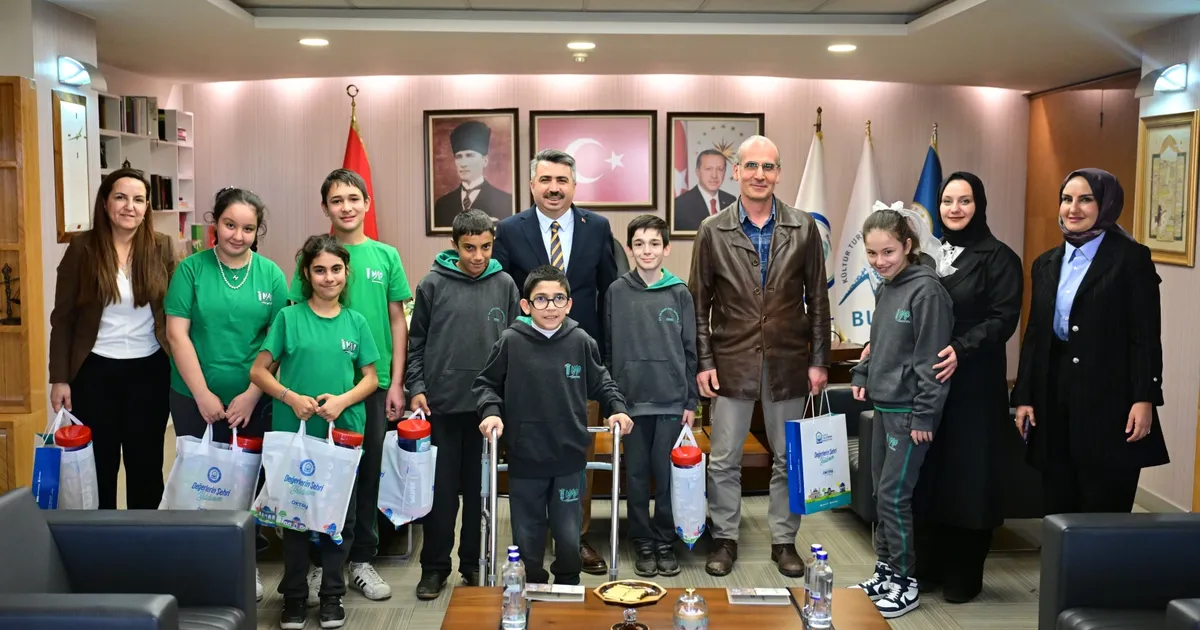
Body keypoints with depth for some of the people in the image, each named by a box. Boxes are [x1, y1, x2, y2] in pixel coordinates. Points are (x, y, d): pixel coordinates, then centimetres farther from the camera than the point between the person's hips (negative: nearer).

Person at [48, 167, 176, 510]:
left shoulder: (163, 247, -2)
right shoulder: (82, 247, -5)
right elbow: (63, 317, -2)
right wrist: (59, 377, -5)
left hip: (150, 370, 1)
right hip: (95, 371, -1)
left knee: (146, 463, 11)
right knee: (97, 463, 9)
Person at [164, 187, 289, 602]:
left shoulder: (271, 275, 0)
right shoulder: (192, 268, -3)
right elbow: (177, 334, -7)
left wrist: (251, 395, -8)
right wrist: (203, 394, -11)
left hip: (252, 401, 1)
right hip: (195, 399, -1)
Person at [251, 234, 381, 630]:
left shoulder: (355, 322, 4)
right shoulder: (288, 318, -2)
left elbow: (371, 378, 6)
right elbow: (259, 372, 0)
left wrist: (343, 400, -12)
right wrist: (292, 398, -14)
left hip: (344, 432, 2)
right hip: (294, 431, -1)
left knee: (340, 514, 7)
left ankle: (332, 594, 22)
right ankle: (294, 595, 21)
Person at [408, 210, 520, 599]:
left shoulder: (504, 285, 3)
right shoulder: (433, 284, 0)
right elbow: (417, 342, 4)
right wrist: (416, 388, -5)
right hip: (441, 404, -1)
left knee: (480, 487, 9)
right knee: (441, 488, 5)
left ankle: (474, 561, 22)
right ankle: (435, 566, 17)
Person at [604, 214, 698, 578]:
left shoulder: (680, 294, 3)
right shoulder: (616, 292, 2)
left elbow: (690, 350, 4)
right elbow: (608, 349, 5)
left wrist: (691, 402, 2)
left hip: (672, 401, 0)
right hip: (631, 400, 0)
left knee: (667, 475, 4)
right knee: (637, 475, 6)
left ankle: (665, 543, 18)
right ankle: (643, 545, 17)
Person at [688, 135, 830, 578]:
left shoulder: (803, 228, 2)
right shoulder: (713, 231, 0)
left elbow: (817, 299, 4)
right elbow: (699, 303, 2)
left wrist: (819, 360, 1)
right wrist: (703, 361, -3)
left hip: (788, 360, 1)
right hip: (732, 360, -1)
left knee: (788, 457, 10)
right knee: (724, 459, 5)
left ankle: (784, 540, 24)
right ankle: (725, 538, 21)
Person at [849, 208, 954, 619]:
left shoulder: (927, 290, -15)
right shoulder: (885, 289, 10)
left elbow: (933, 359, -17)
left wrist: (924, 416, -17)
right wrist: (862, 376, 9)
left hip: (909, 409, -8)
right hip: (884, 405, 8)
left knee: (895, 495, -4)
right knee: (881, 493, 13)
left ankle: (905, 582, 9)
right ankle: (885, 571, 24)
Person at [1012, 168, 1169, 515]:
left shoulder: (1131, 258, -3)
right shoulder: (1046, 264, 13)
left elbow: (1146, 336, -7)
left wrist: (1145, 398, -15)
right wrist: (1023, 396, 8)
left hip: (1109, 400, -5)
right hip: (1054, 399, 5)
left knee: (1104, 514, 1)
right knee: (1057, 511, 9)